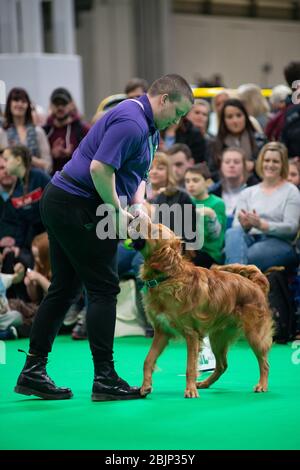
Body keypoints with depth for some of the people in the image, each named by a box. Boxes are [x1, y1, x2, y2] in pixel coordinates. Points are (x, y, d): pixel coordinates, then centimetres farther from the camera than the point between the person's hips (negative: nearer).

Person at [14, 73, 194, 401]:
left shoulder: (148, 127, 16)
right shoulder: (131, 122, -18)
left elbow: (137, 172, 22)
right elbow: (100, 168, -26)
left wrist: (137, 203, 3)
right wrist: (117, 212, -15)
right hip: (80, 207, -11)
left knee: (63, 289, 12)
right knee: (103, 289, -6)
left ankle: (33, 371, 14)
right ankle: (105, 379, -3)